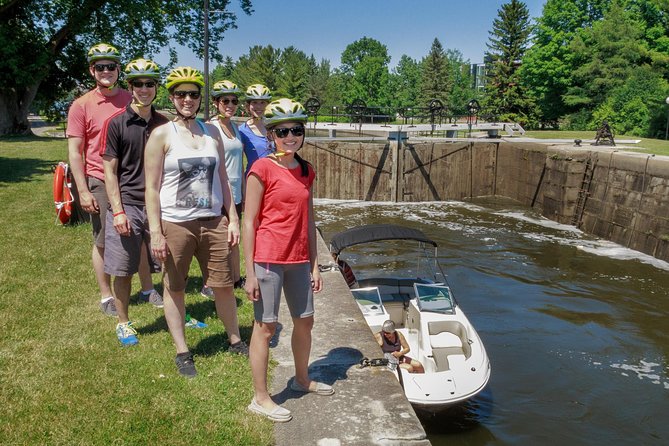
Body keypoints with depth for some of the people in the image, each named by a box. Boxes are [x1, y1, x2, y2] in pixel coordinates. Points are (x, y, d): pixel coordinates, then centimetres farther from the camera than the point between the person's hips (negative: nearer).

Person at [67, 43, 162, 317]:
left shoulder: (132, 100, 5)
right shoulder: (82, 106, -4)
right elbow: (75, 152, -5)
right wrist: (83, 191, -10)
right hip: (101, 183, -3)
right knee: (103, 242, 7)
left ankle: (147, 289, 25)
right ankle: (106, 296, 20)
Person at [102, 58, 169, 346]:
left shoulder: (164, 124, 7)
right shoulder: (116, 123, -3)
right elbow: (110, 171, -4)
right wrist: (118, 212, -11)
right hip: (127, 205, -3)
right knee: (123, 271, 5)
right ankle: (123, 323, 22)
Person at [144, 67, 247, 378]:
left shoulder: (211, 132, 8)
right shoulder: (162, 135, -4)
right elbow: (152, 188, -6)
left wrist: (232, 219, 7)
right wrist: (156, 233, -11)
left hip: (213, 222, 3)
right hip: (175, 224, -3)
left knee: (224, 285, 9)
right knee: (174, 288, 7)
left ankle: (235, 340, 29)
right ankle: (182, 352, 22)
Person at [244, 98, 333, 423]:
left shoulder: (305, 171, 9)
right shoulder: (262, 170, -10)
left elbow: (308, 221, 13)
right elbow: (249, 222, -11)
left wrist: (314, 265, 11)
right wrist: (250, 272, -13)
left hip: (298, 260, 7)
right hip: (268, 259, -7)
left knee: (305, 321, 18)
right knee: (265, 327, 3)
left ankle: (302, 379, 40)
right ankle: (260, 398, 17)